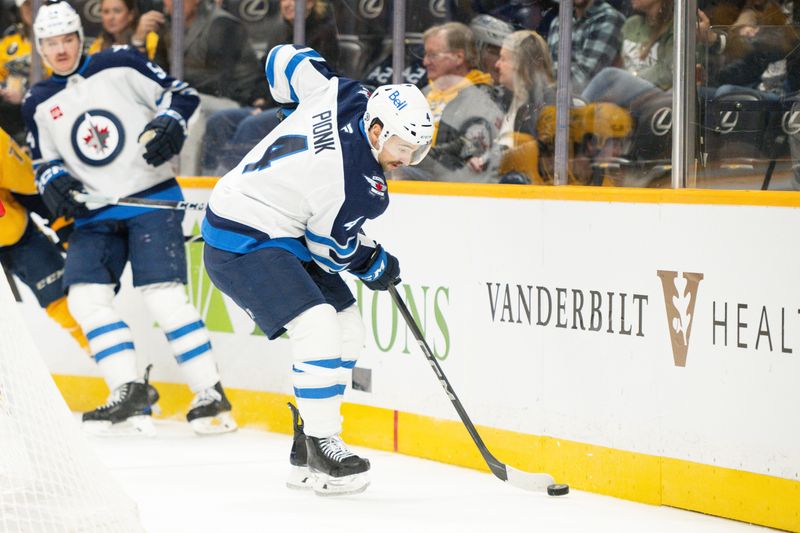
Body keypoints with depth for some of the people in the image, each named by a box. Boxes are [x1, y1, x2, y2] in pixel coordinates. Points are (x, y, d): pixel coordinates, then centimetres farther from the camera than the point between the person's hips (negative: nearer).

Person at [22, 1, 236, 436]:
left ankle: (211, 395, -12)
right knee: (86, 295, -12)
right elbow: (44, 161, 16)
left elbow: (179, 93, 2)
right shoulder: (38, 105, 11)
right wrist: (54, 183, -6)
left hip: (152, 200, -5)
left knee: (163, 296, -16)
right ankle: (130, 391, -10)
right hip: (95, 215, 5)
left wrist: (167, 125, -17)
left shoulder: (120, 65, -1)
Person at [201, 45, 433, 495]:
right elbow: (333, 249, -12)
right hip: (242, 244, -11)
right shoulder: (357, 186, -28)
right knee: (318, 327, -26)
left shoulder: (344, 95, -8)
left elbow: (285, 60, 8)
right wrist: (377, 267, 6)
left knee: (348, 329, 10)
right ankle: (323, 450, -17)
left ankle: (305, 456, 16)